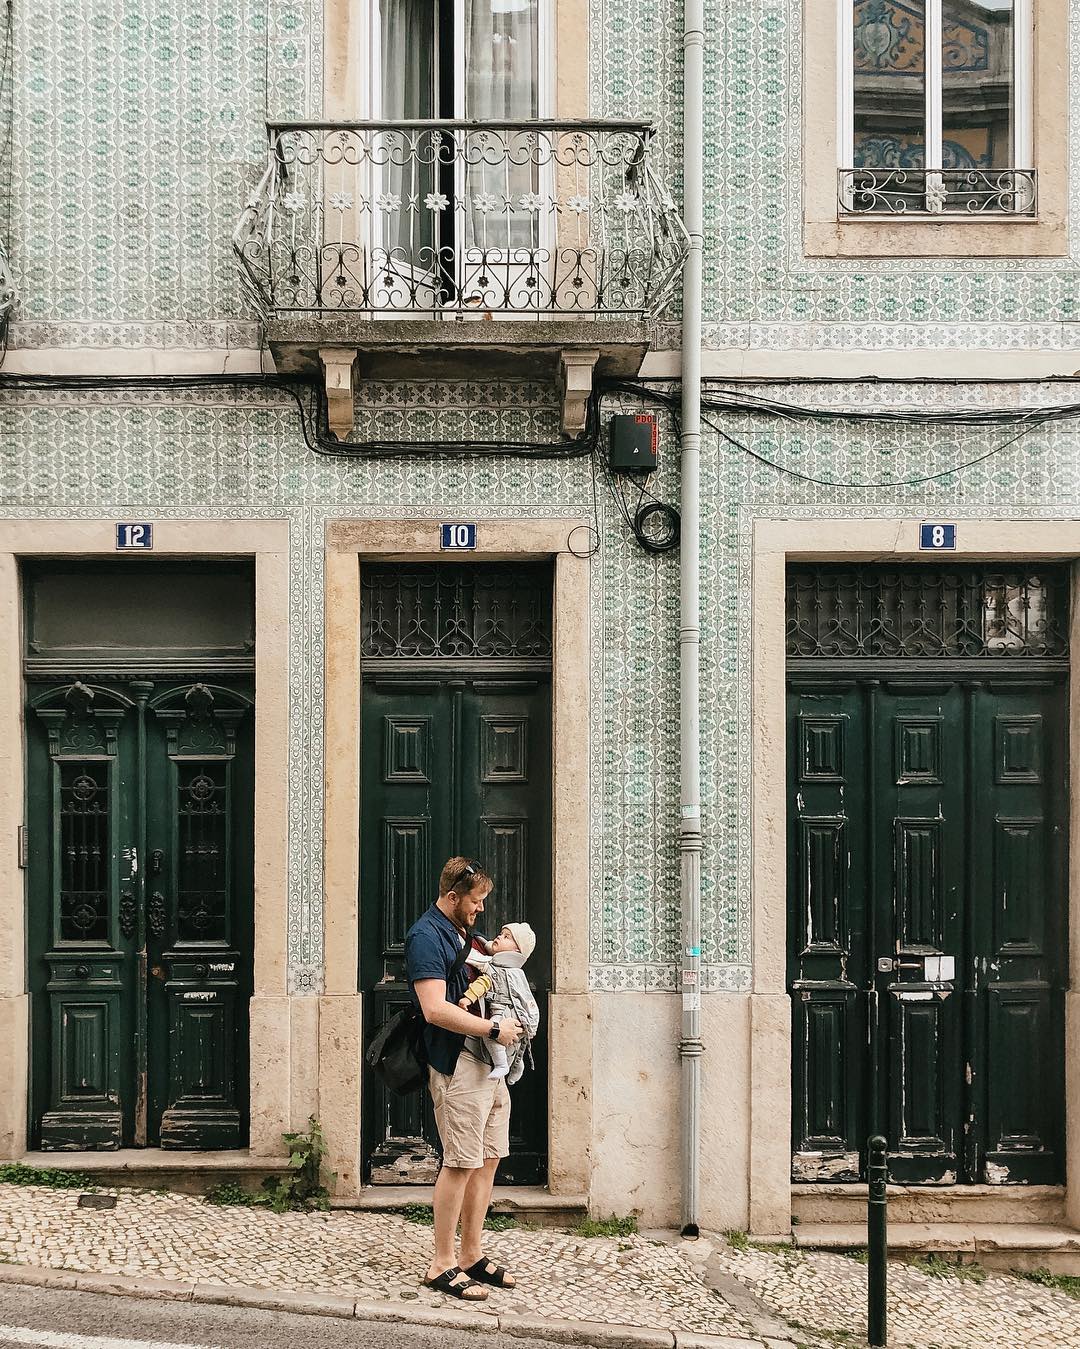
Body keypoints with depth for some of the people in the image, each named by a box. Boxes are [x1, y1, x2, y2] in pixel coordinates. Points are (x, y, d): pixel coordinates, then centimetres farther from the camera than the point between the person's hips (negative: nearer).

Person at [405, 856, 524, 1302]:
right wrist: (494, 1027, -18)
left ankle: (472, 1255, 21)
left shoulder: (461, 933, 18)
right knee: (460, 1163, -7)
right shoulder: (426, 936, -12)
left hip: (489, 1062, 10)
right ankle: (442, 1264, 1)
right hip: (457, 1062, -10)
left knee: (487, 1160, 12)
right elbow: (435, 1009, -23)